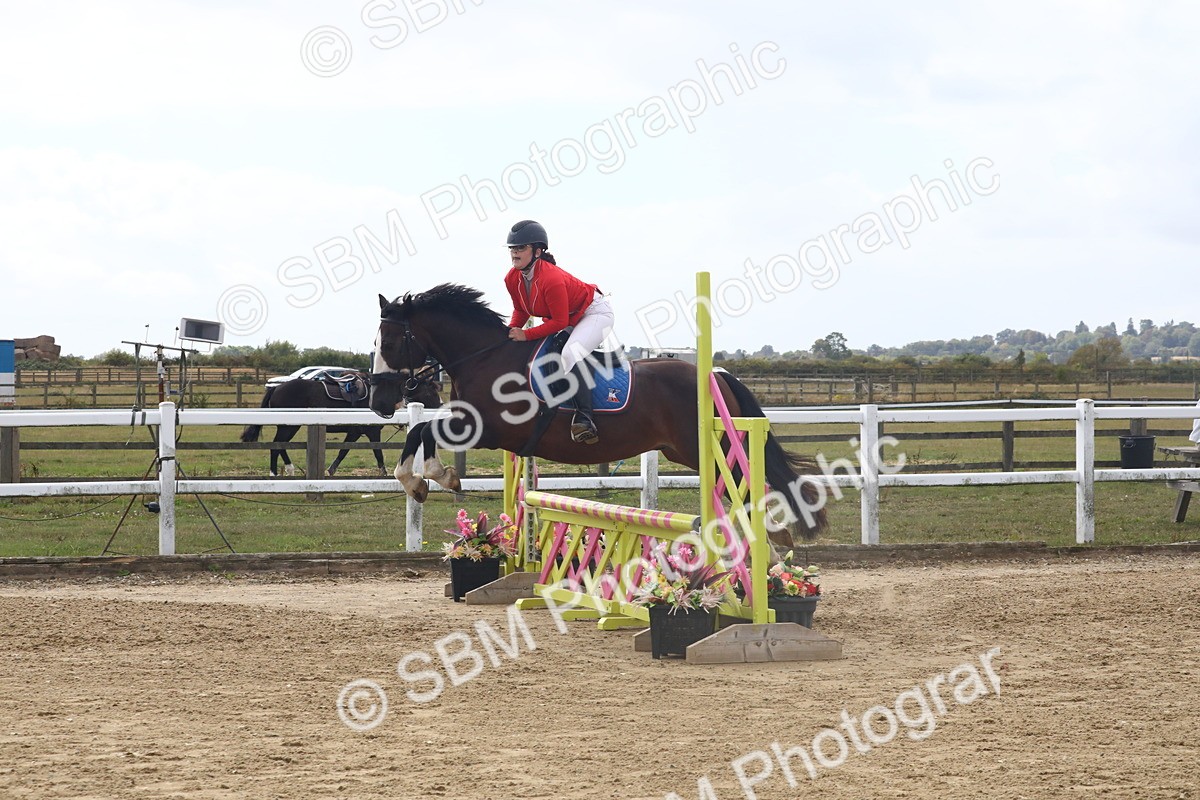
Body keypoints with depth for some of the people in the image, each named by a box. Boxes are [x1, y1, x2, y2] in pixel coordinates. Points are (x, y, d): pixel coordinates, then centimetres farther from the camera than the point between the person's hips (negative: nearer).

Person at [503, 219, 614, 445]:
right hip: (558, 318, 10)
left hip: (595, 312, -10)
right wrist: (512, 331, -13)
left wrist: (526, 335, -31)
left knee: (570, 354, -33)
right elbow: (520, 310, 5)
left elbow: (560, 322, -31)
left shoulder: (551, 279, -36)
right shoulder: (512, 279, -12)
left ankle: (585, 419, -35)